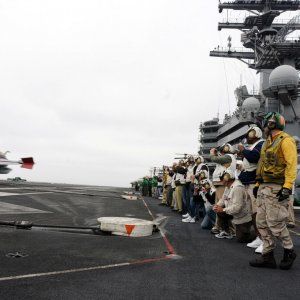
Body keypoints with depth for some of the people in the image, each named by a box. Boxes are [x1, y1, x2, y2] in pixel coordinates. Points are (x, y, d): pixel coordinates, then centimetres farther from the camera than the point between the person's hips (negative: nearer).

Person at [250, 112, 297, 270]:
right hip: (264, 188, 9)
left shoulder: (285, 140, -8)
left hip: (276, 189, -9)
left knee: (275, 224, -5)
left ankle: (289, 252, 18)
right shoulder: (268, 143, 20)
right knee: (262, 223, 8)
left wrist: (287, 187, -23)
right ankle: (268, 256, 16)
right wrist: (258, 184, 17)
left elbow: (292, 164, -16)